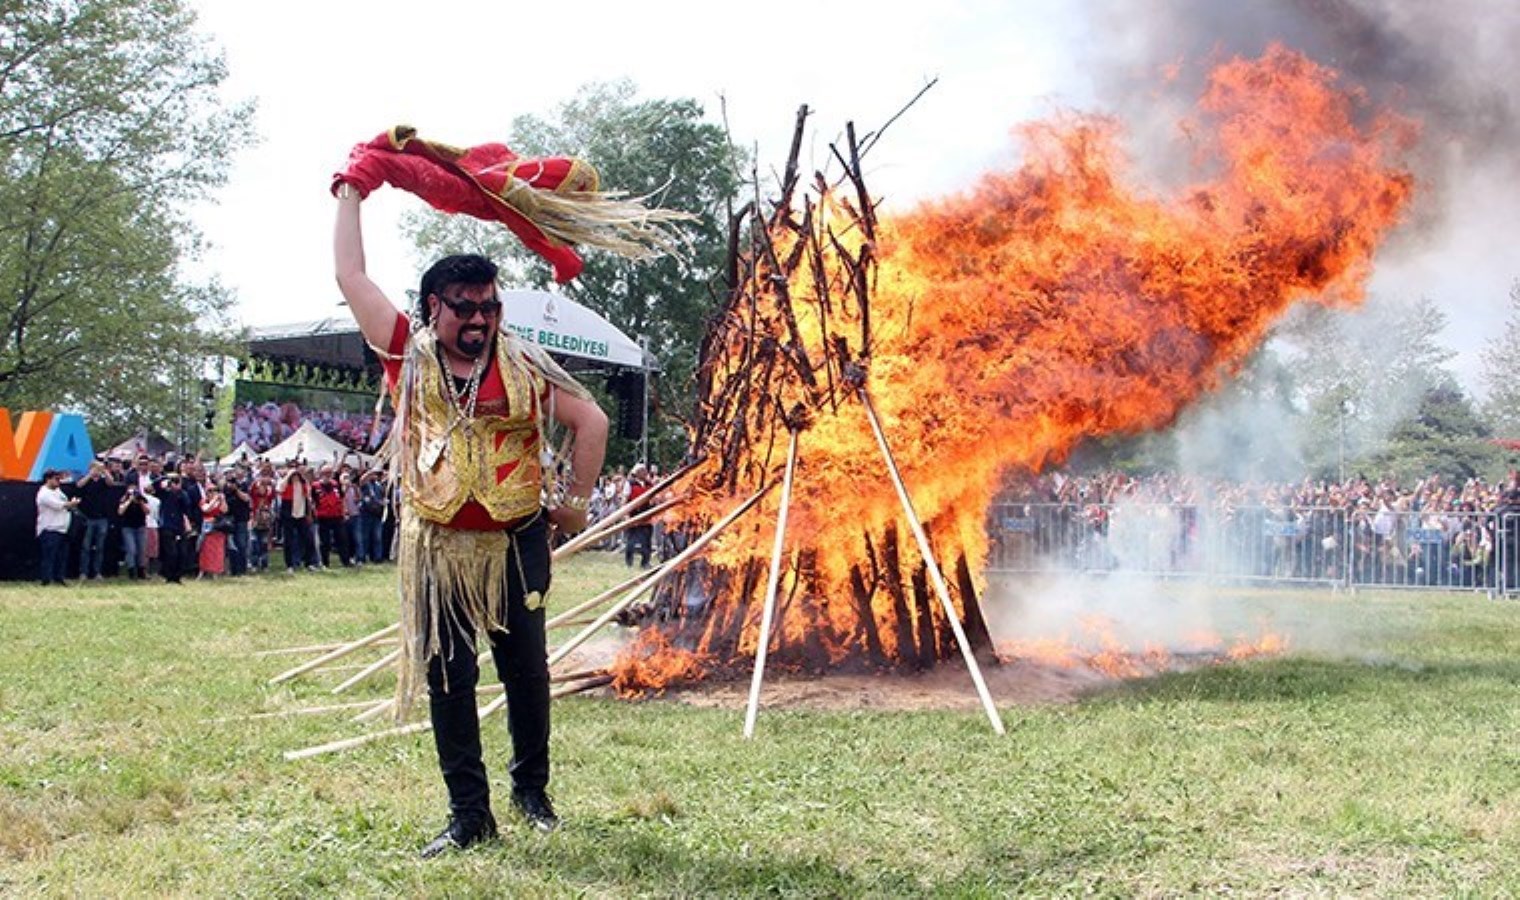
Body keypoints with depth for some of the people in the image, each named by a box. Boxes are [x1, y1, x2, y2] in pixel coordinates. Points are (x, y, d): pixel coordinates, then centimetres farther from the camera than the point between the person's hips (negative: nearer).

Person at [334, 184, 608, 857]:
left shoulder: (524, 366, 1)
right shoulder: (409, 356, 2)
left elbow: (591, 421, 8)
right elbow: (351, 274, 6)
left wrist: (575, 500, 7)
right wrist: (350, 196, 12)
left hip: (517, 544, 0)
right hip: (437, 548, 0)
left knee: (526, 673, 9)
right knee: (447, 681, 3)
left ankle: (531, 789, 29)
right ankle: (469, 814, 11)